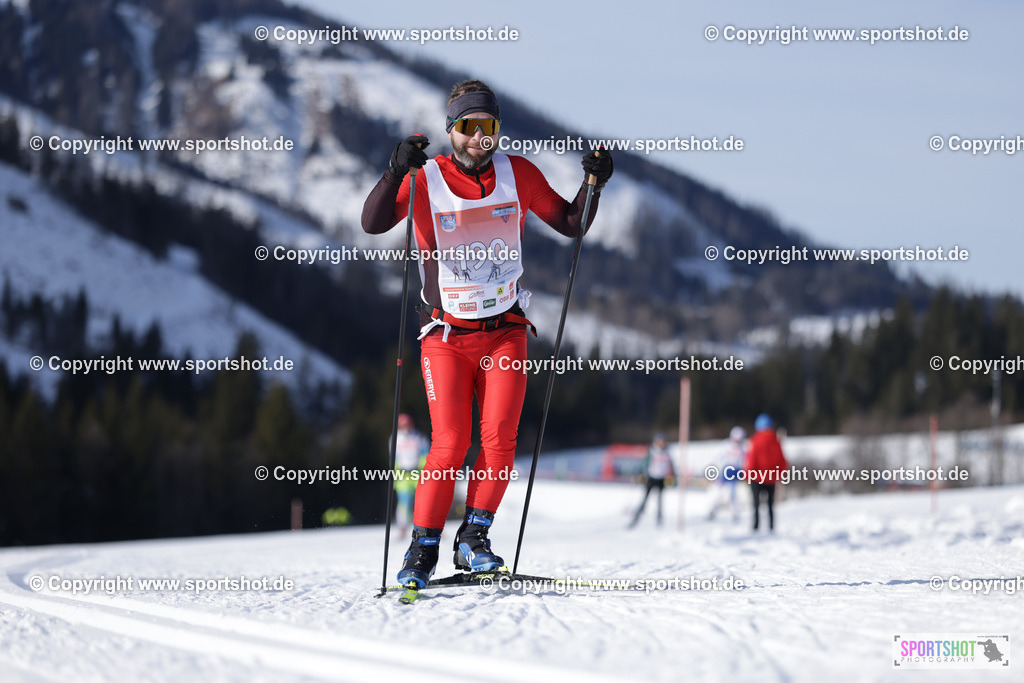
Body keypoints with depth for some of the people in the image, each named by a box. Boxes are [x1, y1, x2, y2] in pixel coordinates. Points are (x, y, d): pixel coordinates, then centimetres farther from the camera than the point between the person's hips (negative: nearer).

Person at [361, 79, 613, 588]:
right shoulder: (425, 180, -8)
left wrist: (594, 183, -7)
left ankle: (474, 538, 3)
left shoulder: (518, 174, 1)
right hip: (446, 335, -2)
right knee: (450, 444, -11)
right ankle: (422, 551, 2)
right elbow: (373, 223, -22)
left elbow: (572, 225, 11)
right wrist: (396, 170, -38)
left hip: (505, 331, 2)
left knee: (499, 438, -12)